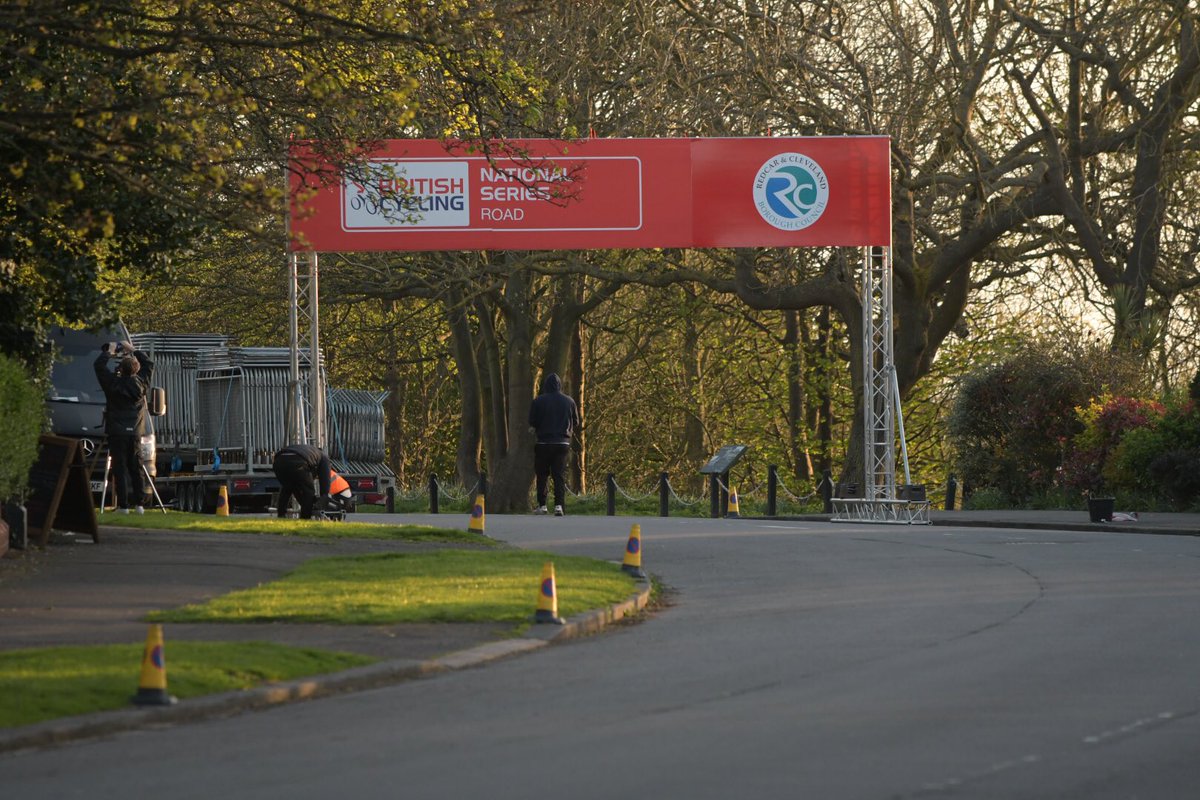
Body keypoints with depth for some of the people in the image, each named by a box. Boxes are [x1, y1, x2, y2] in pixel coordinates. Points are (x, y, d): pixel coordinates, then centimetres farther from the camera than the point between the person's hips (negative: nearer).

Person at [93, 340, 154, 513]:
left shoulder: (113, 383, -7)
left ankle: (123, 504, -8)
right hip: (136, 432, 4)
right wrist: (133, 351, 24)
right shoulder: (141, 383, 3)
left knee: (120, 468, -4)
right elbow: (149, 364, 21)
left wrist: (109, 352, 15)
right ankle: (139, 503, 4)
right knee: (136, 468, 9)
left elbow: (99, 365, 2)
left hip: (117, 432, -4)